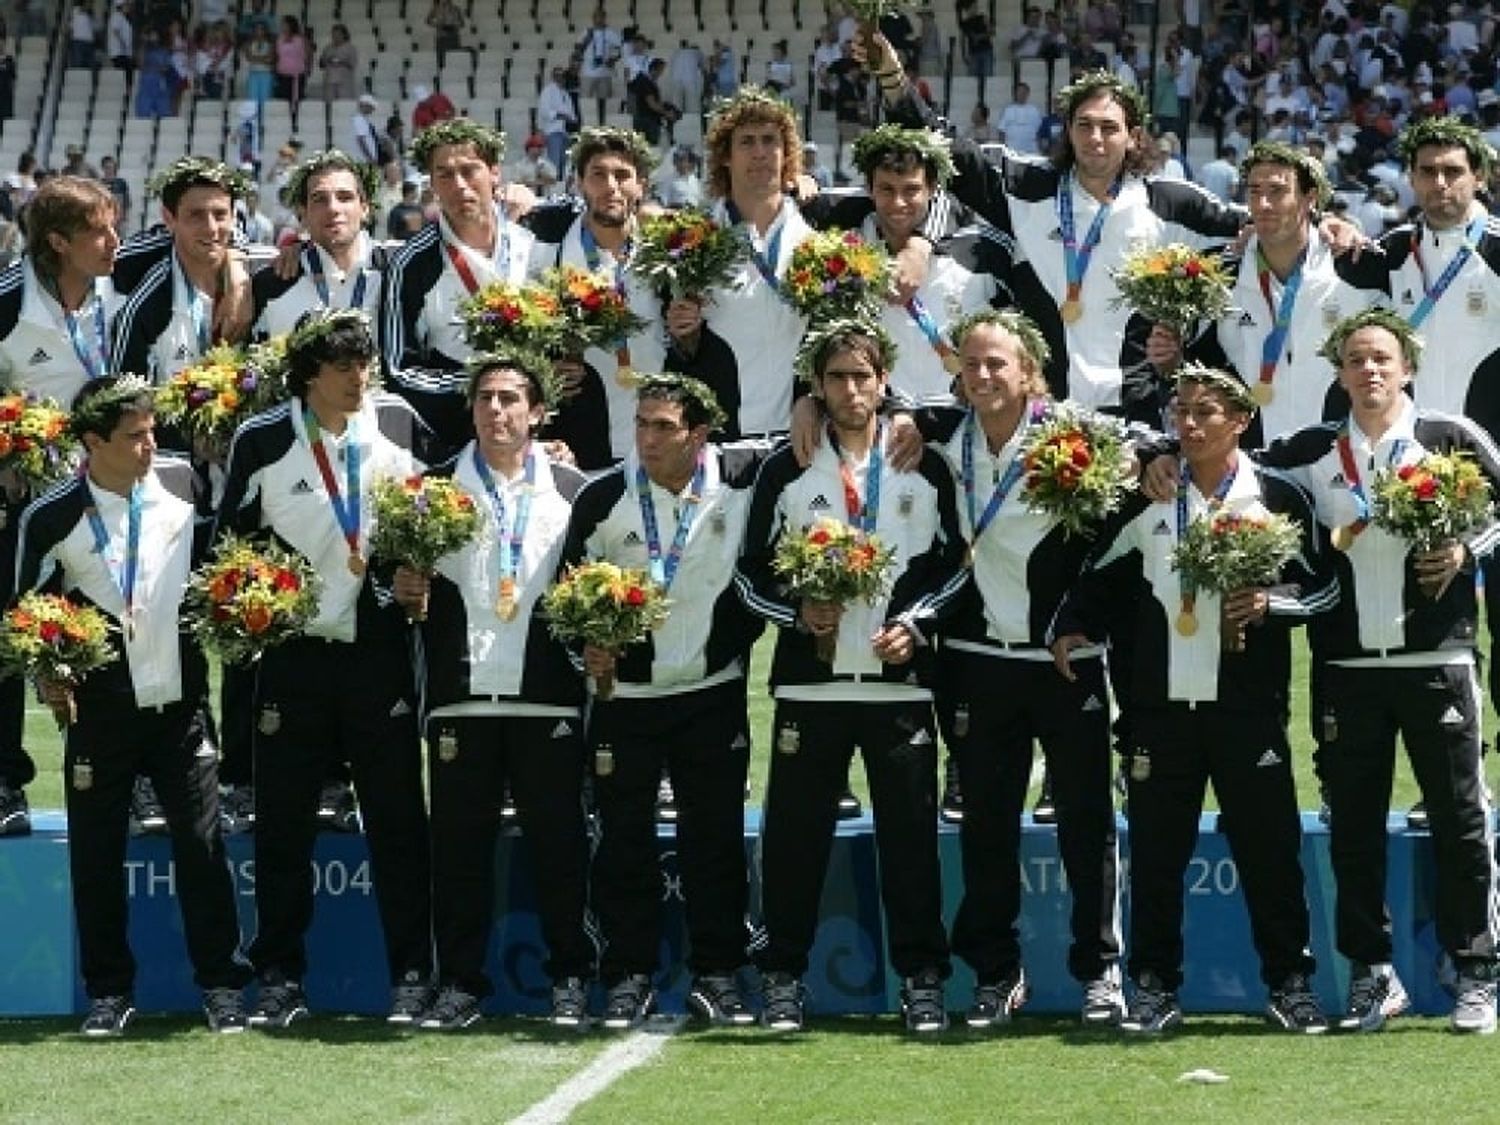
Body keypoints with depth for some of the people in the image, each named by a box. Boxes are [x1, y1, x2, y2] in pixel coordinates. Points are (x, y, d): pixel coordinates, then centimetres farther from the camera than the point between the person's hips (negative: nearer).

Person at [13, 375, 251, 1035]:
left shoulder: (181, 482, -2)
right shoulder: (52, 518, -7)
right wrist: (46, 676, -7)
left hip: (181, 702, 1)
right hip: (100, 713, -1)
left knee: (201, 844, 0)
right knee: (96, 855, 3)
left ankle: (222, 987, 10)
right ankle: (109, 993, 15)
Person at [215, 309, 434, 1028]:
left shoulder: (398, 422, 2)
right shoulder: (262, 441, -3)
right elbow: (230, 537, 6)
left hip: (379, 648, 1)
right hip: (293, 651, 0)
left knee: (397, 818, 2)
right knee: (282, 825, 3)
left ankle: (412, 976, 8)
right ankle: (280, 980, 12)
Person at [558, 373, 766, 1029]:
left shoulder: (740, 479, -7)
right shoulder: (603, 499, -6)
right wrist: (587, 647, -12)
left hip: (714, 693, 0)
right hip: (624, 695, 0)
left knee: (715, 839, 5)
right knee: (624, 840, 2)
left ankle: (716, 976, 15)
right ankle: (629, 977, 11)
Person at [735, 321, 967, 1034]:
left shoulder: (925, 467, 7)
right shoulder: (787, 470, 6)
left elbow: (955, 565, 9)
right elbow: (752, 572, 8)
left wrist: (916, 623, -6)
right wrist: (797, 611, -9)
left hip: (901, 680, 0)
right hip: (809, 681, 0)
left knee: (910, 832, 1)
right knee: (794, 833, 1)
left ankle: (922, 980, 8)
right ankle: (782, 978, 10)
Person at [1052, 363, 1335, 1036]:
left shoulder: (1278, 497, 2)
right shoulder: (1147, 499, 9)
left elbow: (1324, 584, 4)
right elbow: (1102, 575, 18)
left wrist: (1270, 601, -13)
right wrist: (1074, 628, 3)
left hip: (1249, 703, -2)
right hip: (1162, 702, 2)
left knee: (1267, 846, 1)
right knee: (1156, 851, 3)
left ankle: (1290, 983, 11)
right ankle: (1155, 987, 11)